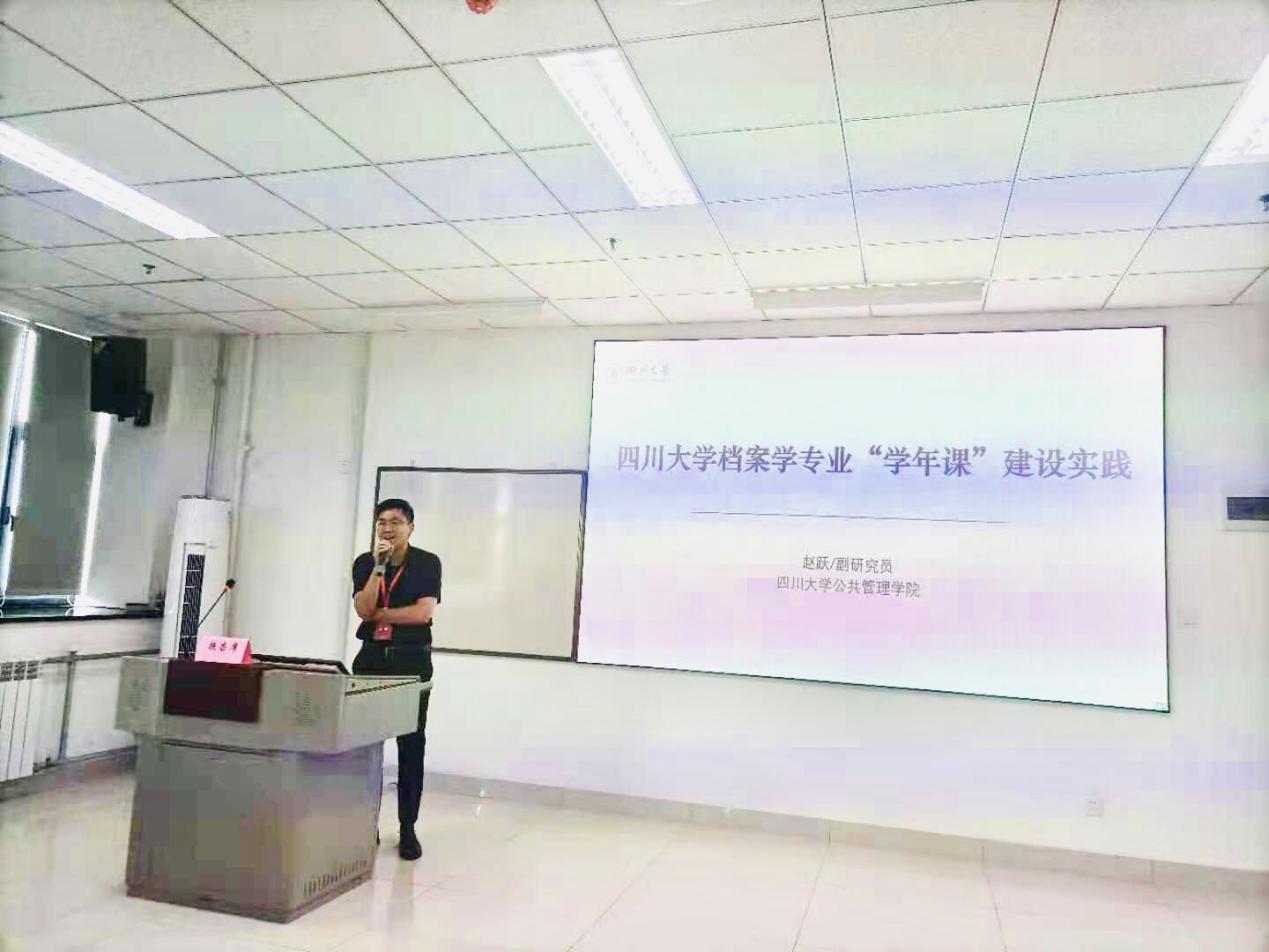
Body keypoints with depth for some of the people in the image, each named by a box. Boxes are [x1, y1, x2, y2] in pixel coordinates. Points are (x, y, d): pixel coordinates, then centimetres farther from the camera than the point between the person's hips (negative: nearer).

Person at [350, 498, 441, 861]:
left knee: (411, 744, 2)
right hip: (372, 657, 3)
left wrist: (378, 614, -7)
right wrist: (379, 566, -15)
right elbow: (363, 610, -8)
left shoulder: (428, 563, -3)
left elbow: (423, 612, -13)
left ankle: (408, 828, 10)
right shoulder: (365, 563, 5)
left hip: (412, 660, -2)